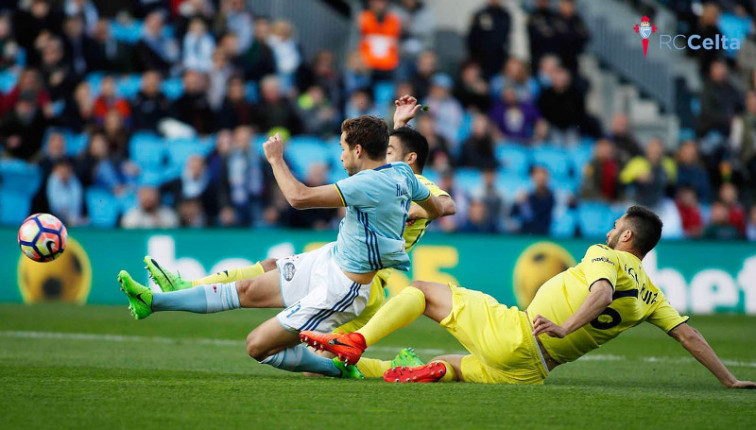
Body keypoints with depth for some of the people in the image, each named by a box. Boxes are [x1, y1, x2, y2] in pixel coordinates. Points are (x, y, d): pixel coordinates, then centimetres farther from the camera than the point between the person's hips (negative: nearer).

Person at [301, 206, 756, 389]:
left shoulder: (604, 256, -3)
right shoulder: (651, 295, 14)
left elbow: (602, 292, -25)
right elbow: (689, 335, 11)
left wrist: (565, 327, -39)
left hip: (513, 335, -7)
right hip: (529, 373, 7)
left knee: (423, 289, 7)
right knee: (449, 366, 27)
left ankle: (354, 342, -7)